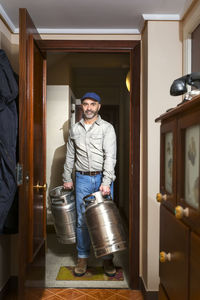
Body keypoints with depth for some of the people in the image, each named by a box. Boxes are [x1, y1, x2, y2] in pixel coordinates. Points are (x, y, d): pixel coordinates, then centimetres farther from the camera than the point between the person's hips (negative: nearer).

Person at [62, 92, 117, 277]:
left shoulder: (107, 128, -1)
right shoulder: (74, 129, 10)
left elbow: (110, 156, -11)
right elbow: (70, 156, 16)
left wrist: (106, 182, -20)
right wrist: (67, 178, 11)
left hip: (103, 178, -2)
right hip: (82, 179, 2)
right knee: (82, 220, 5)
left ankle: (107, 258, 19)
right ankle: (82, 258, 20)